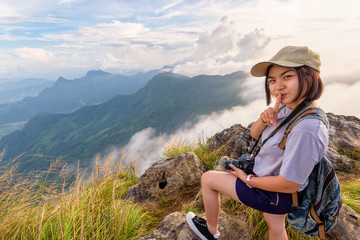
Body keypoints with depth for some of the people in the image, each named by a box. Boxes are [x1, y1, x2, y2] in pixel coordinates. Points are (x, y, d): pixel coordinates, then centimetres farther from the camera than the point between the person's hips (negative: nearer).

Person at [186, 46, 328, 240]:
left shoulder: (306, 129, -36)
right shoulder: (288, 106, -8)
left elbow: (289, 185, -29)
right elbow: (254, 134, 0)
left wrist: (247, 179, -13)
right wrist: (264, 119, -23)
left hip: (274, 195, -7)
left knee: (207, 179, 4)